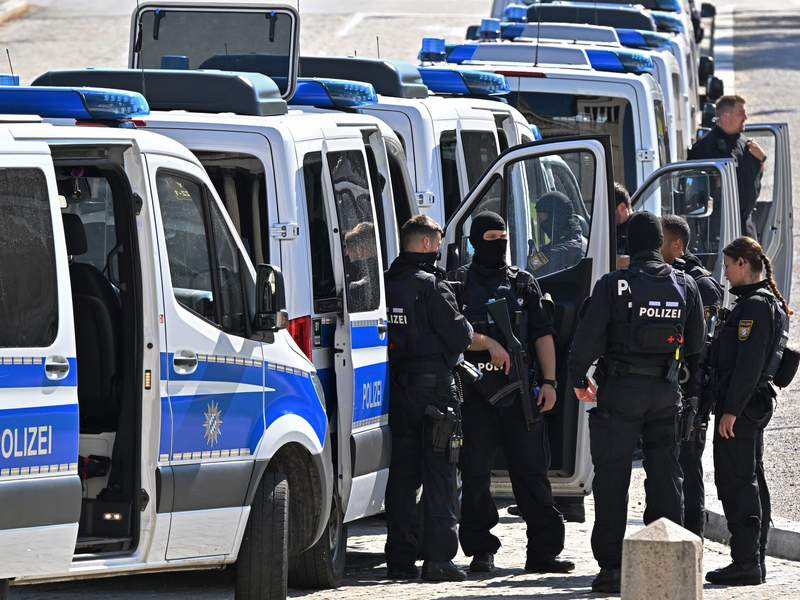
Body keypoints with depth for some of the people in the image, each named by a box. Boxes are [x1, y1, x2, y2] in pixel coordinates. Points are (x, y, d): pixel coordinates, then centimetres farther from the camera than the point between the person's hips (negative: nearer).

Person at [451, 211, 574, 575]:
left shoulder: (523, 284, 14)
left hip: (519, 389, 2)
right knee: (475, 474, 0)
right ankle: (481, 551, 6)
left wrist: (549, 381, 1)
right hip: (474, 390, -2)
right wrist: (488, 343, -15)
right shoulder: (459, 283, 7)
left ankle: (543, 551, 3)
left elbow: (543, 335, 10)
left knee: (532, 470, 0)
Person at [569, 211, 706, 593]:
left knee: (612, 476, 1)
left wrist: (578, 379, 4)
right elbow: (695, 344, 12)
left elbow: (587, 337, -11)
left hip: (620, 389, -3)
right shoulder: (685, 287, 3)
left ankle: (611, 565, -3)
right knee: (665, 476, 9)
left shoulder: (613, 285, -10)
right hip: (666, 390, 3)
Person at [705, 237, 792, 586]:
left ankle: (745, 563, -11)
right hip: (755, 403, 11)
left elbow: (749, 363, -22)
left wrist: (731, 410, -23)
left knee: (735, 482, -9)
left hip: (741, 402, -11)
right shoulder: (769, 302, 16)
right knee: (751, 482, 13)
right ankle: (754, 563, 18)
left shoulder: (755, 305, -16)